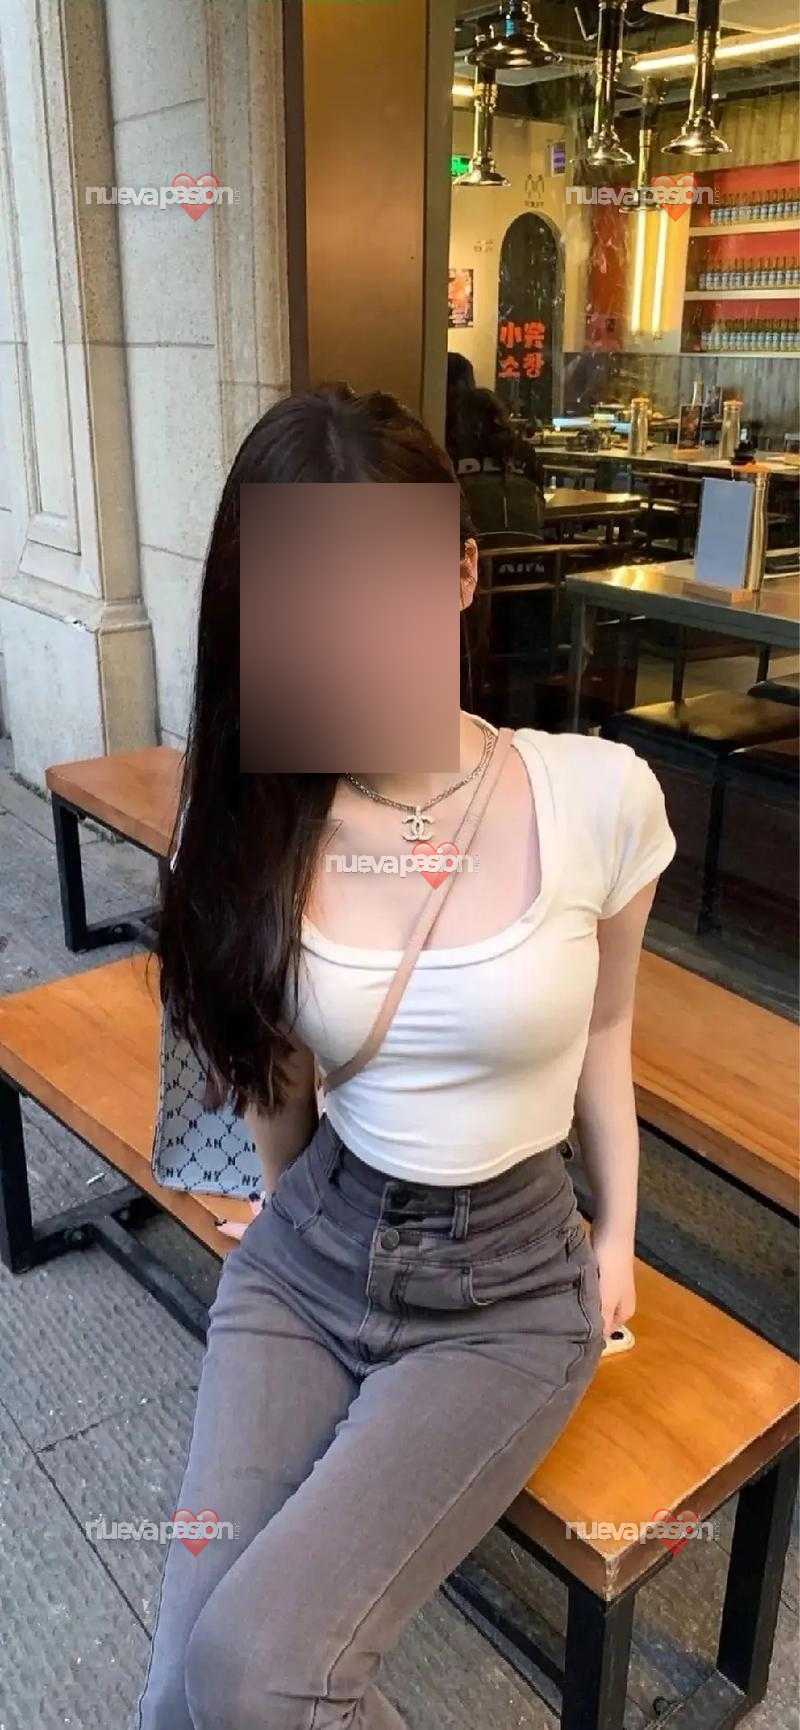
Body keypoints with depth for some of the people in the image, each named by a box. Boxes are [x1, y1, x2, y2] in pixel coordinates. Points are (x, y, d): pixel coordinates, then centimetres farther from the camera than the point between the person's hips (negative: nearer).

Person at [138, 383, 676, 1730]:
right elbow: (272, 1068, 7)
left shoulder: (599, 796, -14)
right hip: (308, 1255, 3)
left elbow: (602, 1029, 3)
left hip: (509, 1290, -2)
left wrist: (618, 1232, 9)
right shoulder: (261, 822, -8)